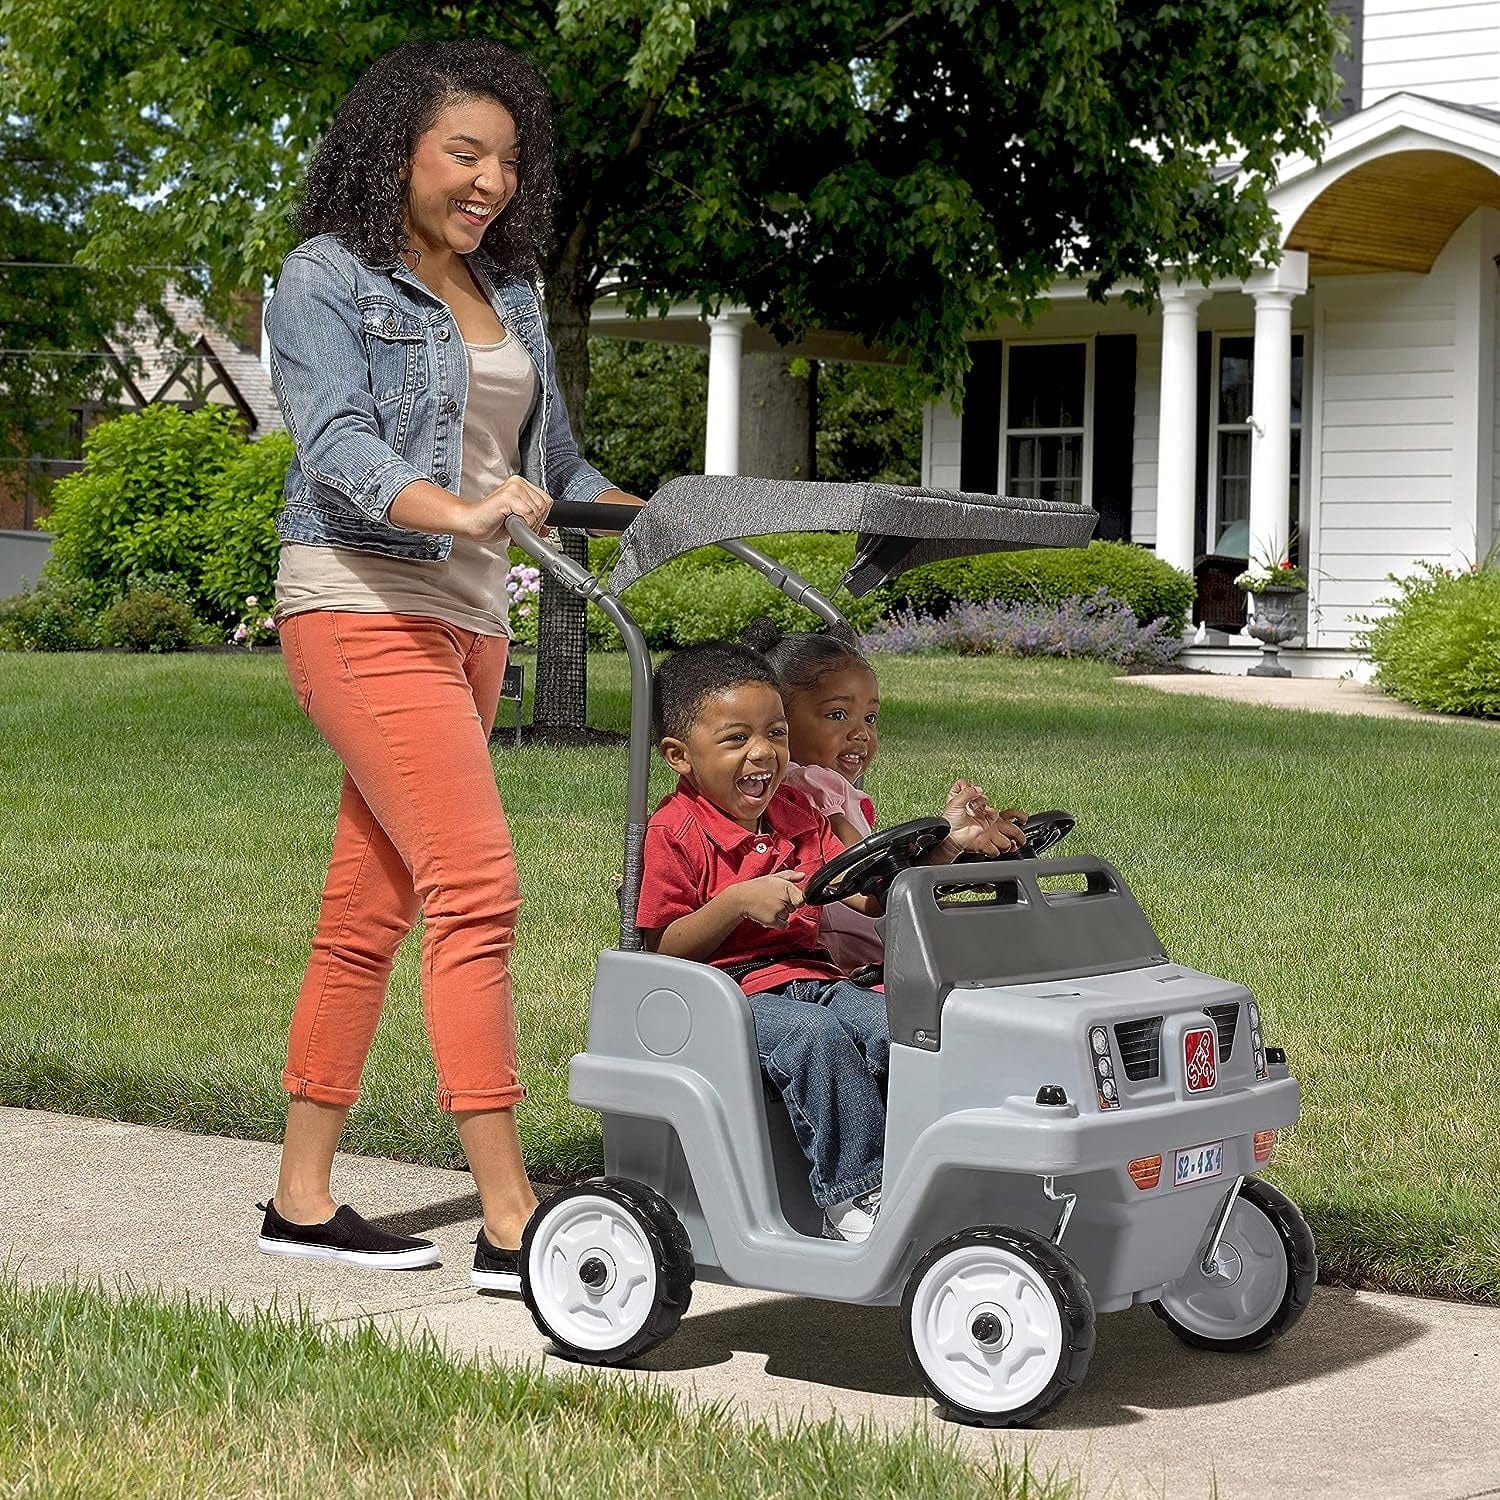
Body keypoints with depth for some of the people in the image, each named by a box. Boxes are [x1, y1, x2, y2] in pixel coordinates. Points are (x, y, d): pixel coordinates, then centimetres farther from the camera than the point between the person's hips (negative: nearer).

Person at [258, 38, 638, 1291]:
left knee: (371, 910, 9)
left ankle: (303, 1198, 16)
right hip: (364, 608, -7)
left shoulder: (508, 294, 18)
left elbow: (554, 465, 23)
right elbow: (336, 447, -17)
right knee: (477, 889, -16)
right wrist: (455, 513, -34)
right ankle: (510, 1225, -17)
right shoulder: (328, 281, -3)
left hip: (467, 619, 7)